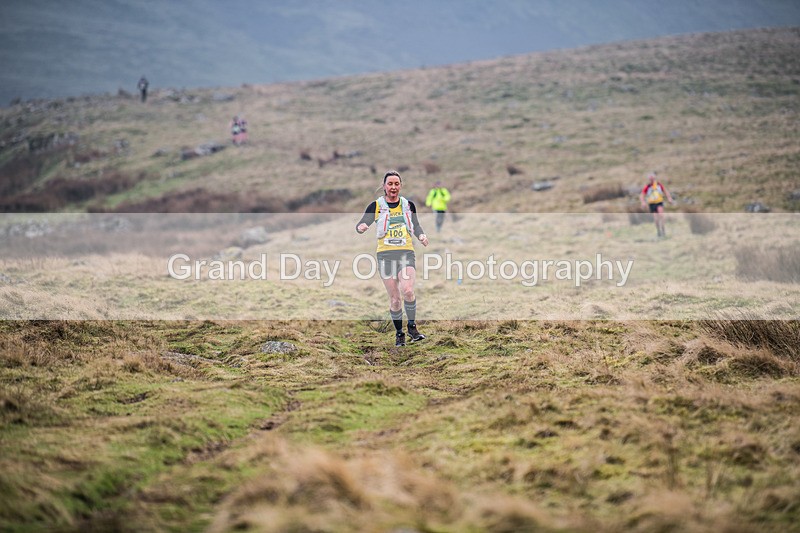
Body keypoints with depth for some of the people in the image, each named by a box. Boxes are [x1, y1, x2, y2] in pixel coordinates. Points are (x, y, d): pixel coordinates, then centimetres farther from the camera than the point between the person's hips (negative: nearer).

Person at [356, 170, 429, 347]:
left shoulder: (408, 205, 9)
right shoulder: (376, 206, 3)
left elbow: (416, 225, 22)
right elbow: (361, 225, -1)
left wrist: (421, 235, 1)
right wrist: (361, 227, -24)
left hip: (406, 253, 0)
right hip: (385, 255, 0)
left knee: (407, 291, -21)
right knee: (395, 299, -1)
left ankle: (412, 327, -1)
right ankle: (399, 333, 17)